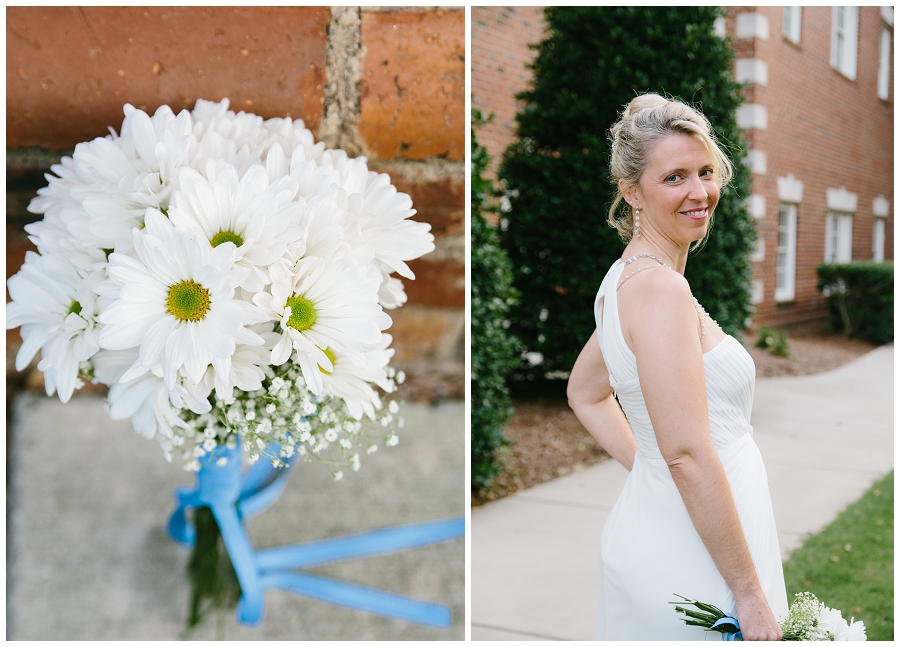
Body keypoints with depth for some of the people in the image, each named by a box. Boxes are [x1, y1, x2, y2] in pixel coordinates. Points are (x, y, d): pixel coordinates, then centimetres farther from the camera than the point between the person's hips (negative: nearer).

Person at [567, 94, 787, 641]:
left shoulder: (626, 278, 9)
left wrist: (646, 465, 12)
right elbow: (688, 456, -25)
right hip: (690, 560, -9)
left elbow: (586, 396, 23)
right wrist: (752, 595, -20)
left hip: (650, 524, 9)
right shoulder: (660, 287, -20)